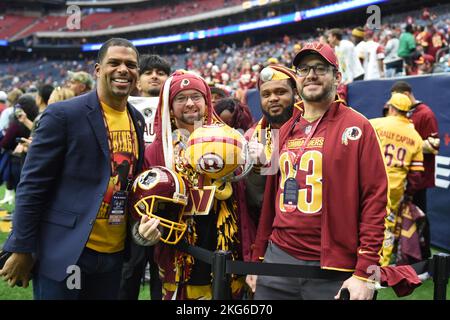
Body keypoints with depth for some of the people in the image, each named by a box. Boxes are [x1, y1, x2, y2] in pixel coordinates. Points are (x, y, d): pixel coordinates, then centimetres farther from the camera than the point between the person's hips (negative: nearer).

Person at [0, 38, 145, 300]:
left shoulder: (138, 120, 8)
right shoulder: (64, 114, -11)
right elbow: (32, 185, -10)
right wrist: (22, 249, -10)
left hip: (115, 254, 6)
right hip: (65, 252, -6)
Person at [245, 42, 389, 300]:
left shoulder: (357, 128, -5)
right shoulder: (285, 131, 11)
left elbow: (375, 198, -9)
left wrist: (364, 272, -14)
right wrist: (257, 259, 13)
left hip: (334, 270, -4)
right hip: (278, 259, 5)